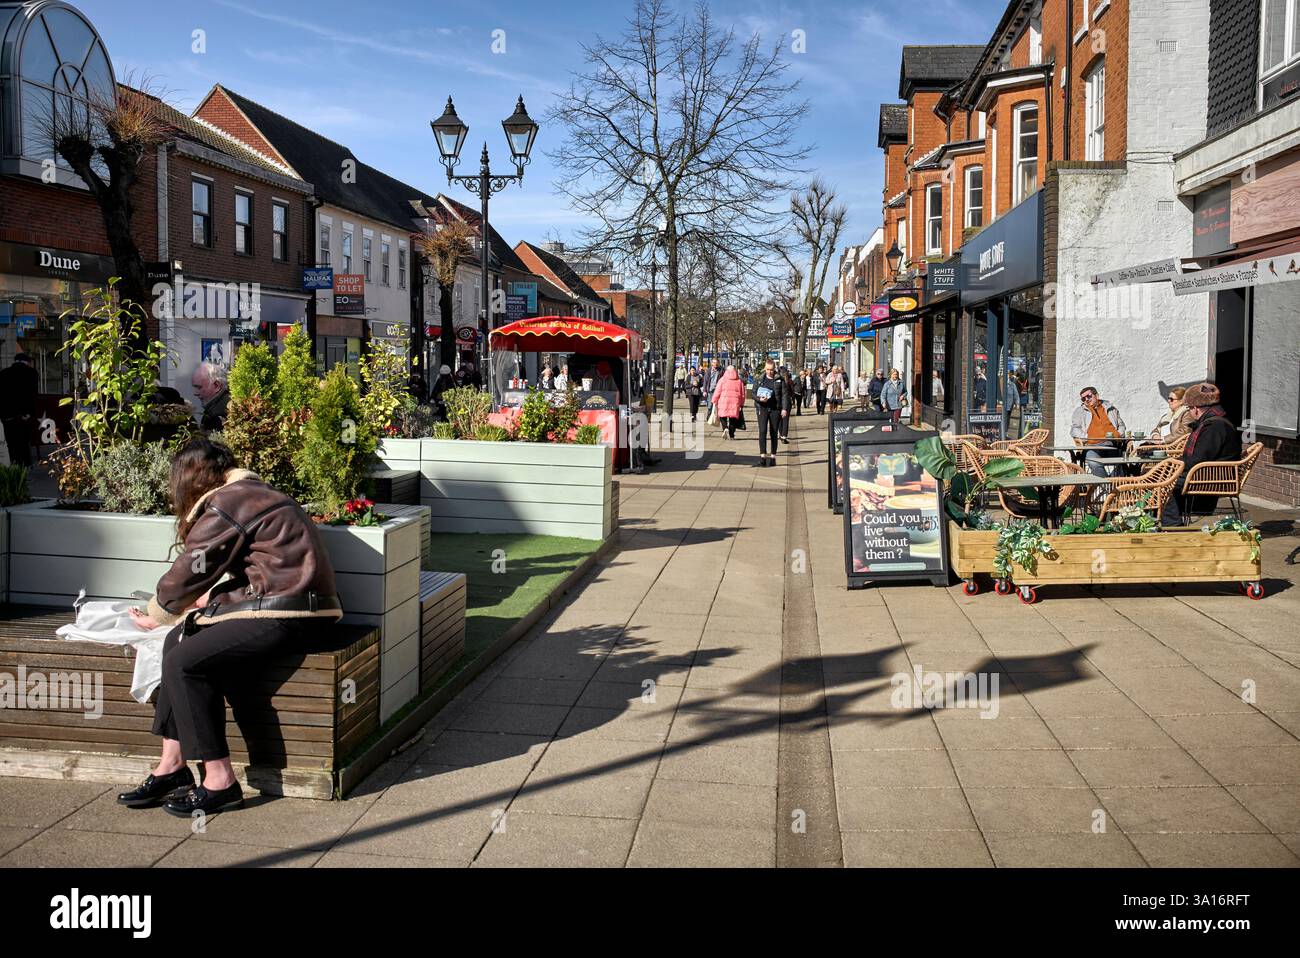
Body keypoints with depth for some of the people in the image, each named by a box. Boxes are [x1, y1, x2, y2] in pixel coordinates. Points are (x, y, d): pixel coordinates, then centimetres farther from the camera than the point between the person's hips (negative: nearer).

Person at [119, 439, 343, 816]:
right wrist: (208, 598, 33)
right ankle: (172, 767, 10)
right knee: (179, 640, 9)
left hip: (286, 613, -10)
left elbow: (188, 574, -3)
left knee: (185, 662, -12)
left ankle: (219, 781, -6)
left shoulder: (223, 507, -10)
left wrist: (154, 614, 15)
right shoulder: (252, 491, 20)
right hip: (286, 600, 10)